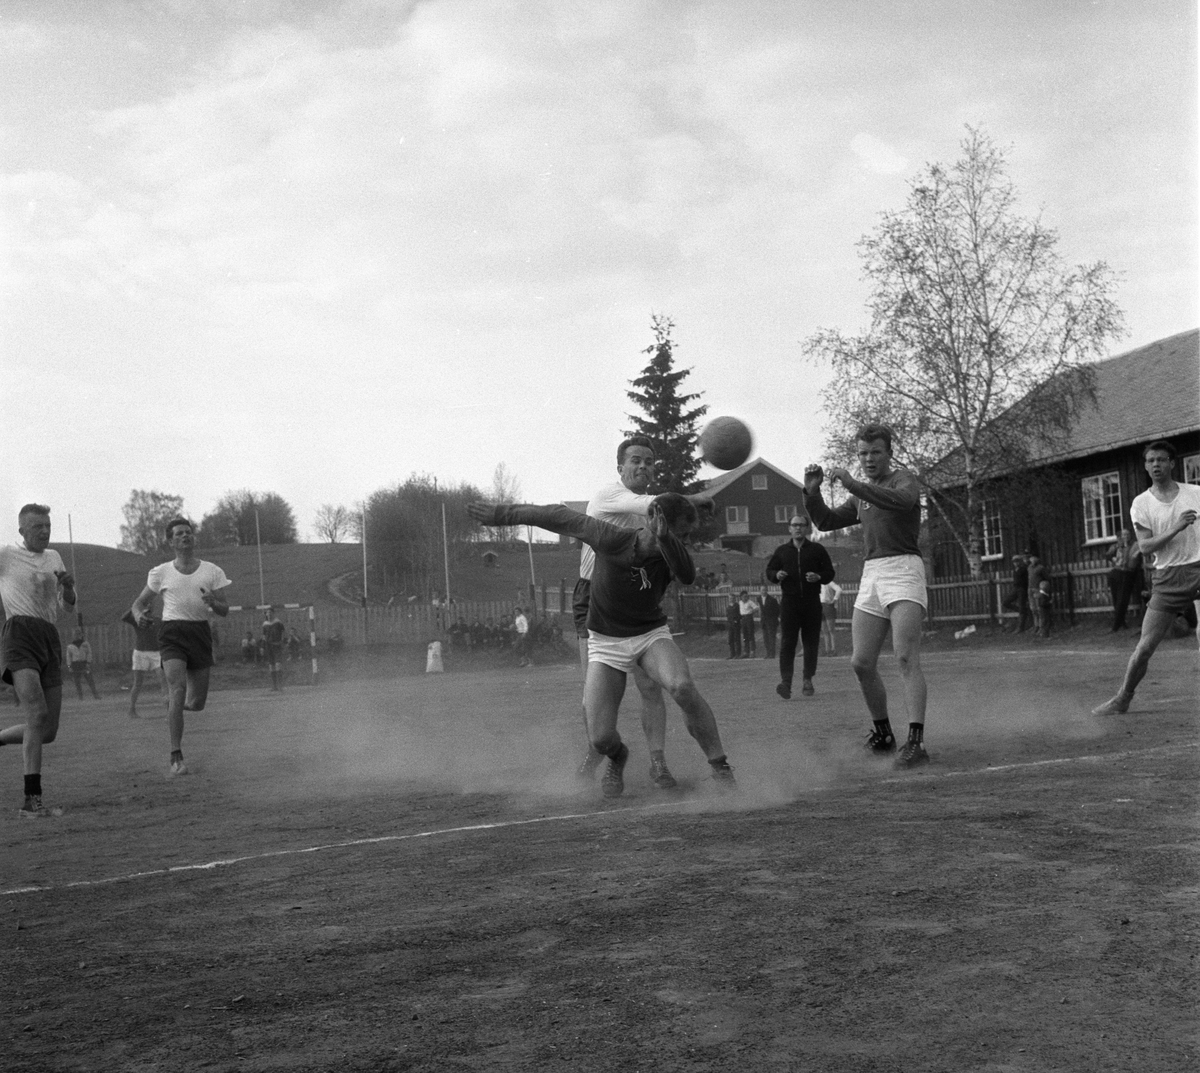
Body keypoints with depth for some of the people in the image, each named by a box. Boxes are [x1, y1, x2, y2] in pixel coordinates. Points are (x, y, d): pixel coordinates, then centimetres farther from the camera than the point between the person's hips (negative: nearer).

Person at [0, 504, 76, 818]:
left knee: (48, 732, 3)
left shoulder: (54, 557, 23)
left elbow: (69, 603, 23)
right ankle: (32, 801, -22)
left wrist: (68, 585, 3)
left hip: (51, 640, 7)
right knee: (39, 715, -23)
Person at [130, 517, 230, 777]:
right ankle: (176, 758, -19)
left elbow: (224, 611, 5)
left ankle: (174, 705, 42)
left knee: (197, 703, 3)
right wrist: (138, 614, -9)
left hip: (200, 633, 2)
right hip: (172, 632, -2)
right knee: (178, 688, -21)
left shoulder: (212, 572, 8)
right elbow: (139, 602, 14)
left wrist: (213, 603, -18)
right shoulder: (161, 573, 7)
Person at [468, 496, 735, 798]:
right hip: (606, 642, 0)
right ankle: (617, 757, 30)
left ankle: (720, 766, -16)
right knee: (601, 738, -10)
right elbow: (560, 517, -11)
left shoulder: (671, 556, -16)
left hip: (651, 634, 1)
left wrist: (665, 538, -53)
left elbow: (687, 576, -39)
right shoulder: (611, 539, -21)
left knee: (682, 686, -32)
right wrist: (502, 515, -5)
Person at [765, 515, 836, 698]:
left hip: (812, 602, 0)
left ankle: (808, 680, 14)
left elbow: (830, 572, 10)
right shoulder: (781, 551, 12)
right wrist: (777, 575, -5)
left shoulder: (817, 550, 8)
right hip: (789, 601, 0)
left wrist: (818, 577, -11)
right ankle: (785, 681, -17)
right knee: (787, 642, -10)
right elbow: (769, 571, 17)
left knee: (811, 642, 3)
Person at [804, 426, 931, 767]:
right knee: (861, 663, 2)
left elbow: (902, 499, -23)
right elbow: (826, 521, 23)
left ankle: (916, 741, -26)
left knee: (906, 657, -20)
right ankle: (883, 735, 19)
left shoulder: (904, 479, 2)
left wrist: (852, 484, -29)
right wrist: (812, 492, 5)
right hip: (871, 575, 7)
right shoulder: (862, 495, 23)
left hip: (903, 569, -7)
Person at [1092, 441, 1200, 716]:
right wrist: (1176, 528, -17)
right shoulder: (1140, 503, 4)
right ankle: (1122, 700, 16)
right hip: (1167, 577, 1)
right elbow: (1145, 547, -6)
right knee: (1144, 646, 1)